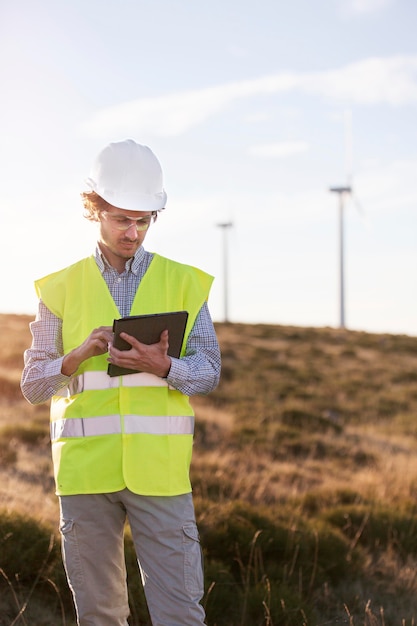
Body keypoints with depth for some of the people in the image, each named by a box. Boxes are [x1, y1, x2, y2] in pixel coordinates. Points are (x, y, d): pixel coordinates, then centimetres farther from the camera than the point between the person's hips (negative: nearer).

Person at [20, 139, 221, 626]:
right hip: (84, 469, 1)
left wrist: (163, 367, -18)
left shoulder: (183, 282, 8)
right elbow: (32, 385, 7)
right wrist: (78, 357, -13)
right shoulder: (61, 289, 9)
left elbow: (208, 371, 3)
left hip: (158, 468, -1)